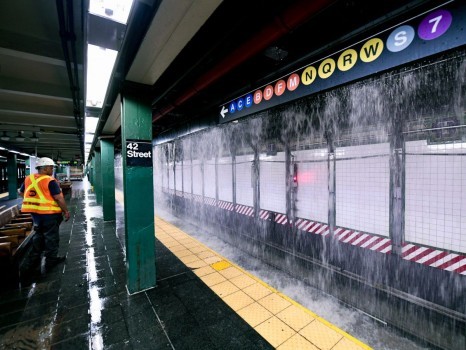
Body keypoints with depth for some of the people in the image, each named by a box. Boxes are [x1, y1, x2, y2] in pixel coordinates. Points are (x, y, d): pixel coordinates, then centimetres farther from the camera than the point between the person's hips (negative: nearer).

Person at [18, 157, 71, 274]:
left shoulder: (28, 179, 4)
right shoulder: (50, 181, -20)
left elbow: (20, 192, 19)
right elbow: (59, 198, -22)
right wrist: (66, 211, -11)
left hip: (35, 213, 8)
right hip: (49, 213, -7)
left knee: (38, 237, 23)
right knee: (51, 237, 8)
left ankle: (32, 261, 29)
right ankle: (51, 261, 20)